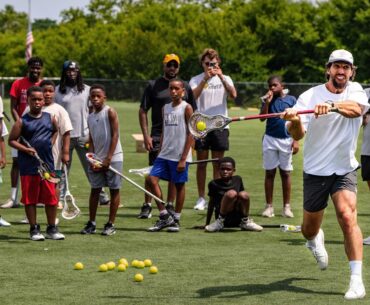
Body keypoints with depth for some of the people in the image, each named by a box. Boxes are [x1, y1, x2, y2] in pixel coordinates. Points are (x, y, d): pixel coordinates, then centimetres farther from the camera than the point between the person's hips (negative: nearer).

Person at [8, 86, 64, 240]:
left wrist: (51, 142, 9)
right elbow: (12, 140, -3)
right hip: (28, 167, -3)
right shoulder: (22, 121, -3)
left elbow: (56, 131, 25)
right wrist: (26, 149, -16)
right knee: (30, 199, 3)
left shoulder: (50, 118, 6)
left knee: (51, 198, 4)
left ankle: (52, 229, 15)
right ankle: (34, 229, 12)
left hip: (48, 164, 3)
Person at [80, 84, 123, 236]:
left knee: (114, 190, 0)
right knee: (94, 189, 5)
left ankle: (110, 225, 5)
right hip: (97, 159, 6)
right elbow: (91, 140, 13)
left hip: (113, 158, -6)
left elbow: (115, 135, -10)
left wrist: (108, 159, -14)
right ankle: (91, 224, 10)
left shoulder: (110, 112, -5)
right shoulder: (90, 117, 12)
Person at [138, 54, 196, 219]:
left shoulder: (185, 87, 11)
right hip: (157, 135, -2)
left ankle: (170, 206, 15)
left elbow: (192, 113, 13)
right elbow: (143, 111, 2)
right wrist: (146, 135, -7)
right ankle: (147, 206, -2)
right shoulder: (153, 85, 3)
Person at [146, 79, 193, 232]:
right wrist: (160, 153, 13)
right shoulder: (165, 108, 13)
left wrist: (183, 159, -12)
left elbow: (191, 134, -8)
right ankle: (164, 216, 1)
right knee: (152, 179, -7)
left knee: (179, 185, 2)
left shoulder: (186, 108, -5)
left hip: (180, 156, -6)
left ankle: (175, 219, 14)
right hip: (164, 154, 6)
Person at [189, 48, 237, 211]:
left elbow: (233, 95, -12)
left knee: (218, 164, 5)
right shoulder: (196, 80, 3)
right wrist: (205, 79, -23)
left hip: (219, 126, 1)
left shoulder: (225, 79, 6)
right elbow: (192, 97, -16)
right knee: (201, 163, 2)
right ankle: (201, 198, 9)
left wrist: (221, 77, -22)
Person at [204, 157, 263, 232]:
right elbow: (211, 204, 9)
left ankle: (245, 222, -4)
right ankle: (220, 222, -15)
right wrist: (207, 224, 11)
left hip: (238, 218, 3)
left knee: (244, 194, -26)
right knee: (231, 193, -30)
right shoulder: (214, 184, 2)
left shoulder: (238, 180, 9)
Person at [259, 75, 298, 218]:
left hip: (286, 140, -1)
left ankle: (286, 207, 8)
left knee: (285, 173, 4)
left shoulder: (291, 100, 3)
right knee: (269, 173, 2)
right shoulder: (268, 100, 6)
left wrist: (296, 140, -2)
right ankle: (269, 206, 5)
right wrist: (267, 102, -14)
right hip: (270, 139, 1)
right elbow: (262, 117, -4)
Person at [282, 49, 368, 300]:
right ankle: (316, 240, 52)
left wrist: (332, 105, -48)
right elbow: (298, 134, -19)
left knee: (348, 216, -23)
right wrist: (294, 121, -42)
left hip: (345, 170, -1)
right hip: (315, 171, 1)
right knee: (309, 229, 12)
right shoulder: (310, 96, -8)